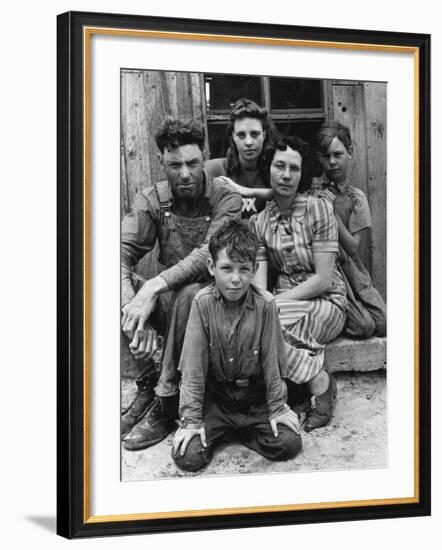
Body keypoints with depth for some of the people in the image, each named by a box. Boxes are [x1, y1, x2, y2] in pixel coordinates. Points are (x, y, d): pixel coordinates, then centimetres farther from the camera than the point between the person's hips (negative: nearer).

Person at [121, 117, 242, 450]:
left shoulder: (226, 199, -9)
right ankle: (148, 383, -14)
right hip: (168, 301, 4)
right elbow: (123, 252, -13)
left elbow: (209, 254, -25)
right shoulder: (152, 200, 1)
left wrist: (155, 286, -37)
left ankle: (166, 401, -26)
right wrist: (133, 308, -31)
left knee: (189, 294, -37)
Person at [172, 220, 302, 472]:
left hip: (255, 396, 1)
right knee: (188, 456, -17)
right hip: (214, 396, -1)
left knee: (289, 444, -16)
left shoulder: (265, 304, -12)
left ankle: (241, 430, 11)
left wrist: (277, 409, -1)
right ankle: (218, 430, 15)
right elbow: (193, 365, -11)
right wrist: (191, 419, -12)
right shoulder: (203, 302, -13)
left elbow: (272, 360, -4)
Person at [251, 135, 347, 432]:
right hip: (285, 303, 4)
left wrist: (276, 302, -18)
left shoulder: (319, 208, -8)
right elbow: (259, 282, -3)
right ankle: (319, 379, -17)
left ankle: (320, 382, -12)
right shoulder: (259, 221, 5)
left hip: (327, 303, -4)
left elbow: (323, 279, -13)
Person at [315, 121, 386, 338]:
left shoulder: (357, 197, 6)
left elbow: (353, 249, -4)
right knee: (363, 326, -20)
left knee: (383, 324, -12)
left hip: (351, 270, 4)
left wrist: (333, 211, -13)